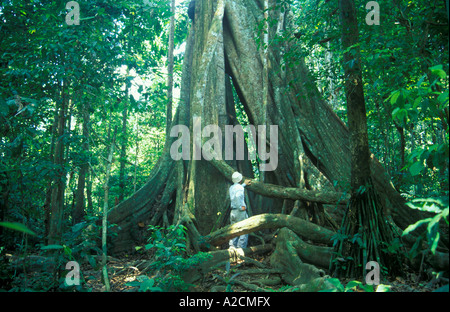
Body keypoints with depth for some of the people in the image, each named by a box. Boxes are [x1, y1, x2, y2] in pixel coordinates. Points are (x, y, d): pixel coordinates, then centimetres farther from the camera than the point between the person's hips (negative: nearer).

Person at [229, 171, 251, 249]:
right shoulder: (240, 187, -11)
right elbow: (237, 196, -31)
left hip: (233, 212, 8)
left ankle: (232, 246, 8)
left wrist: (244, 184, 48)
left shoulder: (231, 187, 14)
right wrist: (241, 207, -21)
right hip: (240, 212, -8)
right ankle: (241, 248, -4)